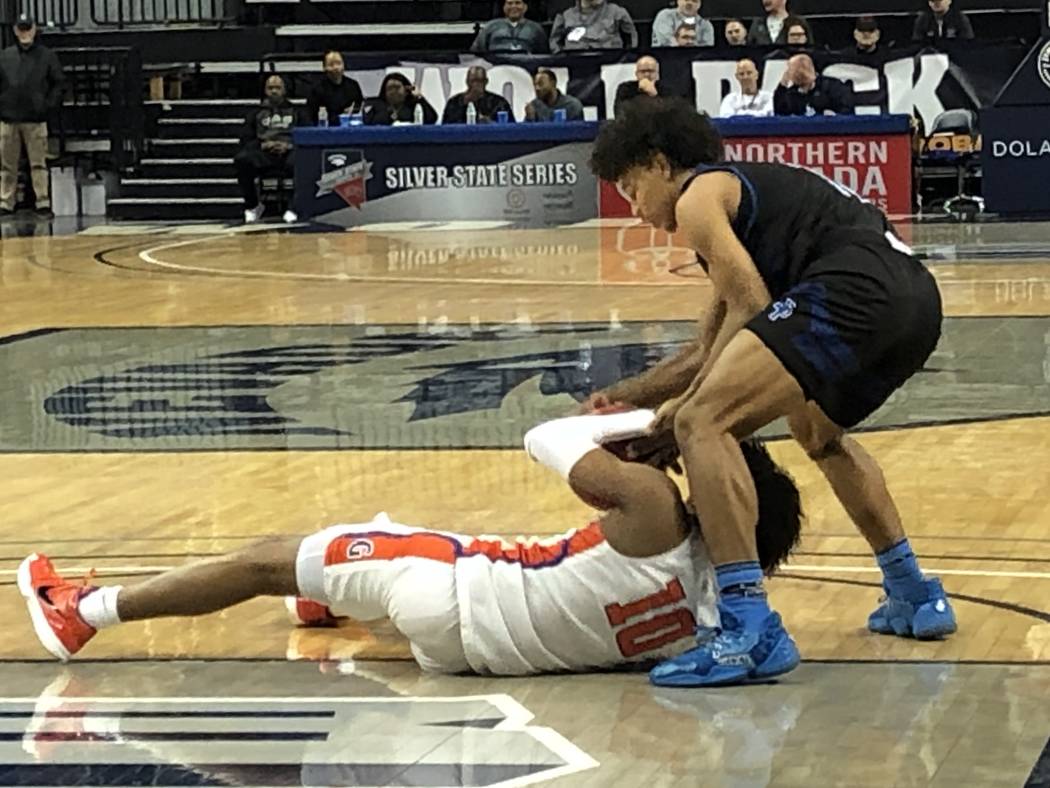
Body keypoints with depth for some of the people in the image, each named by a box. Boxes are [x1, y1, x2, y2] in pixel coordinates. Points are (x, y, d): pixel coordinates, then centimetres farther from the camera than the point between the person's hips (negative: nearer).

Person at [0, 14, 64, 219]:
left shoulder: (47, 56, 6)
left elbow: (58, 83, 8)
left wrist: (50, 105, -3)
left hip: (36, 120, -2)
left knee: (38, 164, -4)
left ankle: (43, 204, -3)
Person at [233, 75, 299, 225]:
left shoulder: (295, 111, 21)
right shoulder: (256, 114, 24)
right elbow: (246, 139, 14)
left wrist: (288, 145, -9)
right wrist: (262, 145, -6)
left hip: (288, 152, -1)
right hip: (263, 154, 1)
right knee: (242, 160, -32)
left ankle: (294, 208, -28)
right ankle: (252, 206, -14)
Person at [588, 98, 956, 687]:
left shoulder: (697, 196, 7)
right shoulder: (747, 187, 36)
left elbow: (751, 308, -4)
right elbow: (715, 347, 40)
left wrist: (686, 403, 2)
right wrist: (633, 395, 39)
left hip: (854, 290, -10)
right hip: (918, 295, 10)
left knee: (703, 422, -14)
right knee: (821, 434, 36)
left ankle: (752, 631, -23)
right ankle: (916, 597, 37)